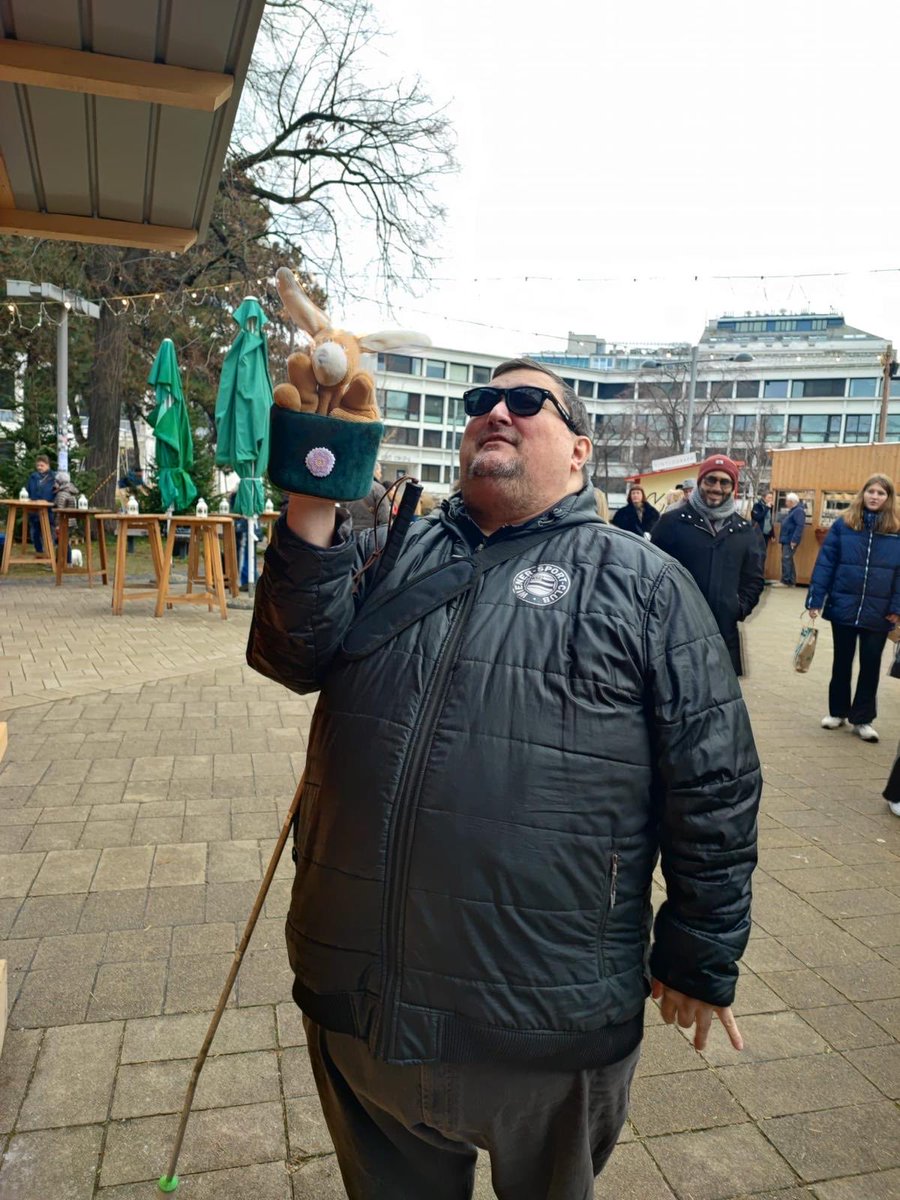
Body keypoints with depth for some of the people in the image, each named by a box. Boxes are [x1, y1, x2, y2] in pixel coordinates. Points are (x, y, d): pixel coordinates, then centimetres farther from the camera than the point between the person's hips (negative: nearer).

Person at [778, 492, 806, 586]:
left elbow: (800, 526, -22)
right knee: (788, 560, 12)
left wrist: (794, 540, -27)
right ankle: (791, 582, 16)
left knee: (786, 559, -12)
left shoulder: (799, 511, -13)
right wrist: (782, 538, 19)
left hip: (790, 541, -10)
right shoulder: (792, 511, 19)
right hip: (786, 540, 10)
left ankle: (786, 581, -12)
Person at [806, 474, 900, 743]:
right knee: (842, 662, 14)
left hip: (878, 613, 0)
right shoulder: (843, 525, -3)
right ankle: (837, 711, 29)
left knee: (870, 665, 9)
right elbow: (825, 563, -4)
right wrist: (815, 600, -8)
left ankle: (863, 718, 22)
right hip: (843, 607, 0)